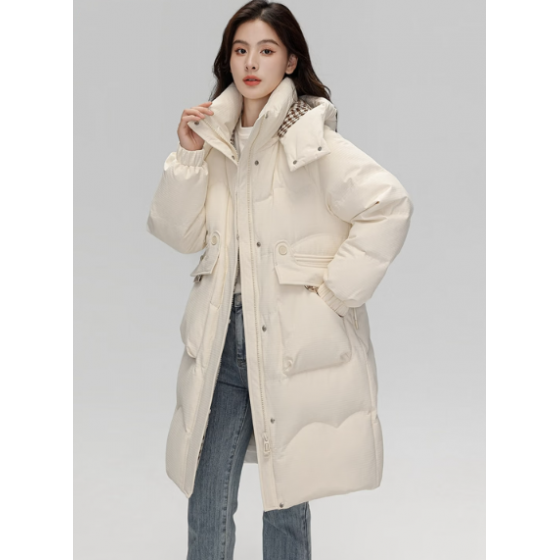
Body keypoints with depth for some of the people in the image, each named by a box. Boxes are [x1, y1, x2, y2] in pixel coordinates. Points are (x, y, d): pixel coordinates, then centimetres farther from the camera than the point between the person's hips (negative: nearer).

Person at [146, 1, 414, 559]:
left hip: (293, 340, -4)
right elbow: (176, 232, 6)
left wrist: (335, 287, -14)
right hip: (222, 338, 5)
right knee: (207, 506, 10)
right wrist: (188, 154, -5)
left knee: (286, 502, 11)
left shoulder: (309, 137, -9)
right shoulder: (215, 137, 9)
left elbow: (390, 205, -17)